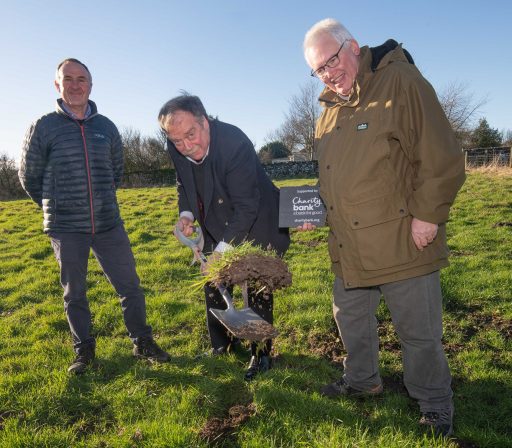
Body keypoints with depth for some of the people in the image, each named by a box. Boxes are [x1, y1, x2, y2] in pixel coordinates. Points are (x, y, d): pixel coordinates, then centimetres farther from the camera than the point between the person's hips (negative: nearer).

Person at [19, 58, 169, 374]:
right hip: (66, 229, -2)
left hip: (109, 224, 2)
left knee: (130, 285, 5)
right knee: (75, 294, 11)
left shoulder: (106, 127, 6)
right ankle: (84, 351, 29)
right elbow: (29, 177, 6)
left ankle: (143, 343, 22)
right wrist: (56, 207, 13)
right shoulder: (44, 127, -2)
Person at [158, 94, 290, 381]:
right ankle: (221, 344, 36)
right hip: (217, 226, 7)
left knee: (257, 289, 0)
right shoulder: (176, 148, -12)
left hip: (256, 226, -6)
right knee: (213, 284, 14)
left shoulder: (235, 143, -32)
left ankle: (261, 353, 20)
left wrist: (222, 250, -35)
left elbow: (246, 207, -31)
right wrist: (186, 213, -12)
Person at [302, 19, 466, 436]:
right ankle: (362, 380, 45)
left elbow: (442, 160, -14)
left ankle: (435, 408, 31)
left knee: (419, 332, 7)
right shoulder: (330, 109, 12)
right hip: (350, 246, 7)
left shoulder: (401, 82, -11)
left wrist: (426, 216, -16)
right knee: (350, 317, 21)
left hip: (402, 243, -7)